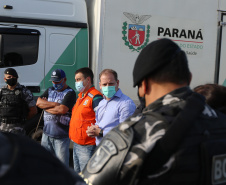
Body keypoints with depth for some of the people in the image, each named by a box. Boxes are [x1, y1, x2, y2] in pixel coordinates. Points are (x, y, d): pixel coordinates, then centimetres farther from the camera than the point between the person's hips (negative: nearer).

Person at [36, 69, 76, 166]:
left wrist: (46, 106, -7)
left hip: (61, 136, -6)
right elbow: (38, 102, 0)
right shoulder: (50, 90, 14)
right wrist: (55, 104, -10)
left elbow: (62, 110, -21)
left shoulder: (70, 93, -7)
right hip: (47, 133, 6)